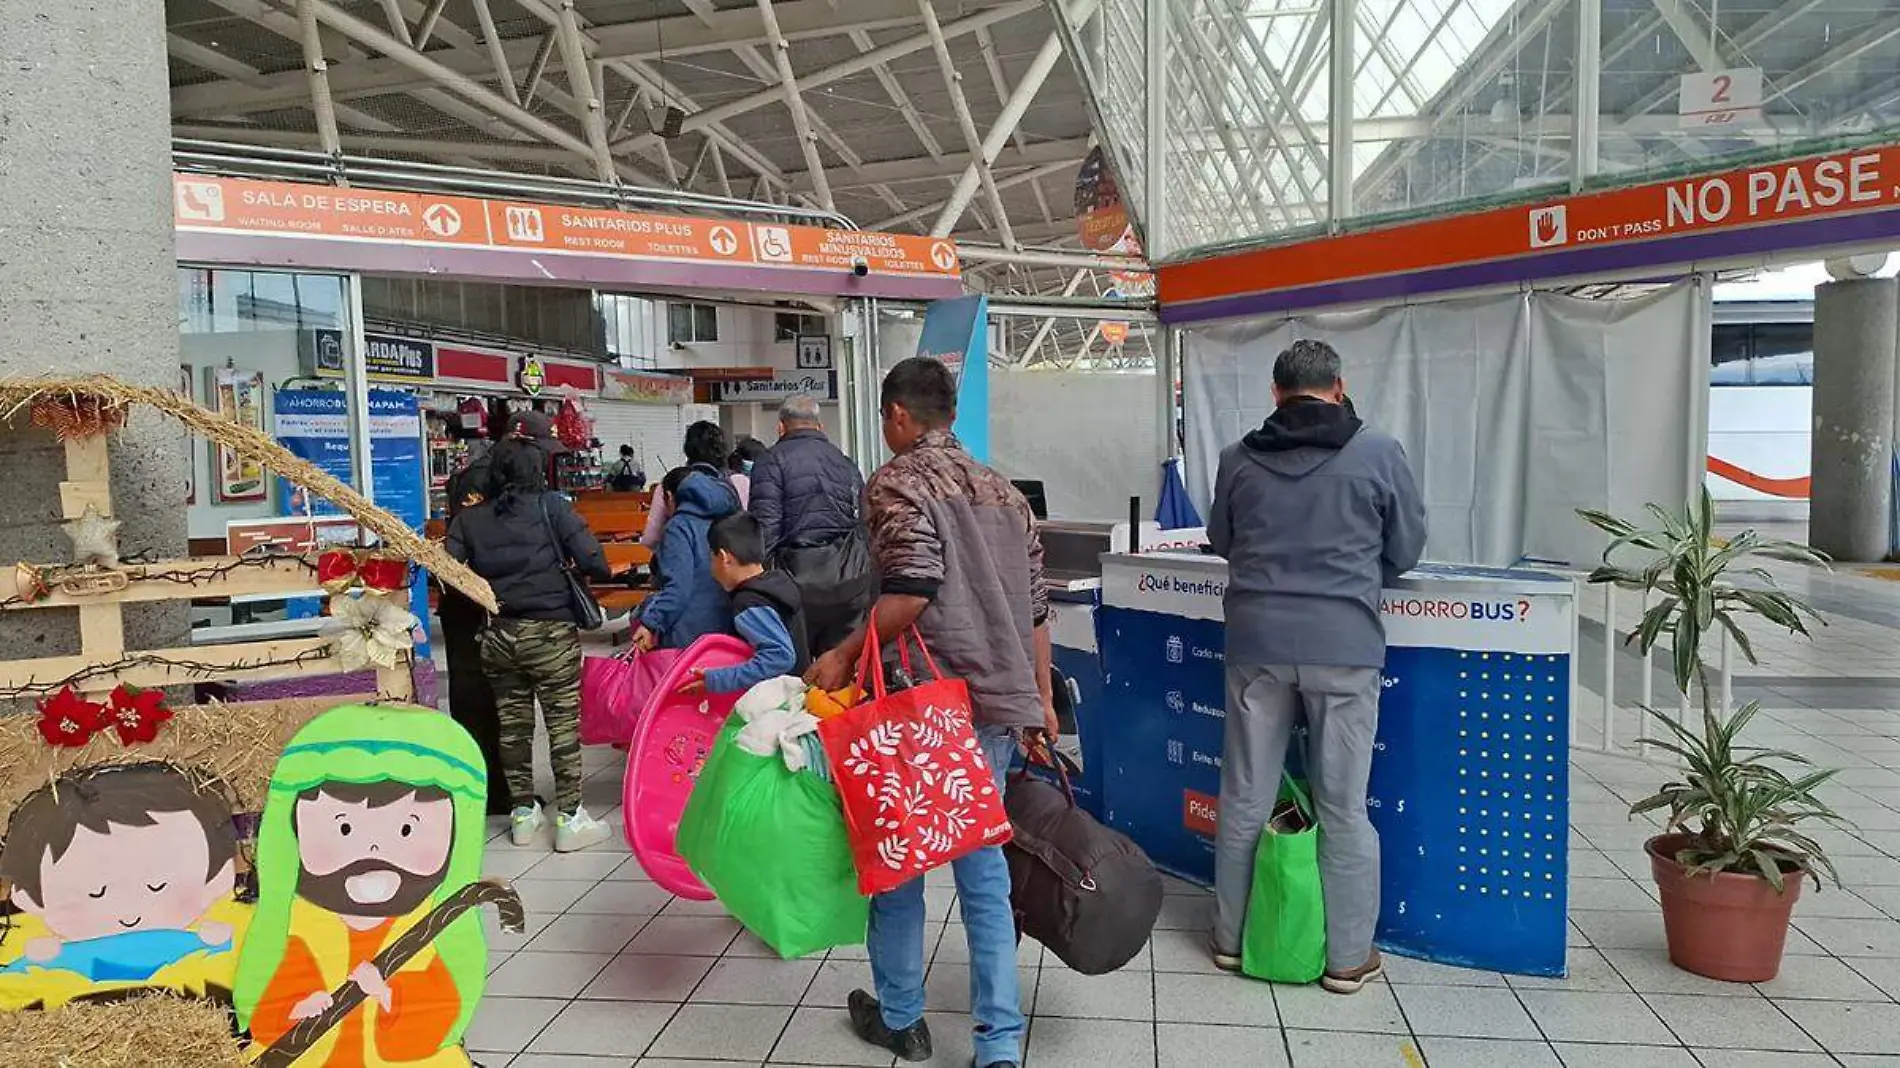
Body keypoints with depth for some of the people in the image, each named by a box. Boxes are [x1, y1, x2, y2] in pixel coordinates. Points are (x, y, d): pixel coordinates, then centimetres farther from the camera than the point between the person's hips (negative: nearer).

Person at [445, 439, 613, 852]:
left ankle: (522, 812, 24)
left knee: (512, 724, 14)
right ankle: (569, 818, 6)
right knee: (564, 723, 3)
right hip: (551, 631, -4)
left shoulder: (469, 519, 5)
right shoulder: (552, 506, -4)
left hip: (497, 634, 4)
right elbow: (591, 560, -12)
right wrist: (603, 574, 9)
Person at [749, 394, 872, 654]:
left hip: (801, 574, -4)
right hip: (851, 579, 4)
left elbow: (766, 528, -10)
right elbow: (865, 524, 14)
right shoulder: (846, 463, 17)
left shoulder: (771, 463, 0)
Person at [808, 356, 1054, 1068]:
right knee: (983, 867, 11)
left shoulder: (897, 482, -7)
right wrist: (1040, 697, 21)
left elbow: (912, 590, -21)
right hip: (997, 705, 6)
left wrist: (843, 656, -12)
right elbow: (1034, 605, 15)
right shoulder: (1003, 491, 14)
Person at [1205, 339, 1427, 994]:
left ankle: (1232, 938, 25)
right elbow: (1406, 550, 7)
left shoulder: (1240, 459, 2)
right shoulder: (1377, 454, -3)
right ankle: (1349, 958, 18)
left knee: (1245, 798, 11)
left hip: (1257, 639, 2)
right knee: (1344, 807, 8)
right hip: (1344, 643, -2)